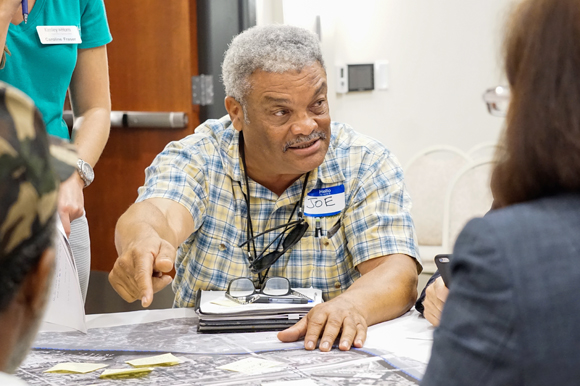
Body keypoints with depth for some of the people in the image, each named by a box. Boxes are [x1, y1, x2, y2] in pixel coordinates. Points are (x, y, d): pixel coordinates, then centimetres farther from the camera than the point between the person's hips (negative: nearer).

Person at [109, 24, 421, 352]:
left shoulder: (366, 166, -4)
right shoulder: (196, 161, -5)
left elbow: (398, 274, -15)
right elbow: (158, 214, -26)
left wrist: (350, 306, -37)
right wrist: (145, 242, -51)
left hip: (326, 354, -1)